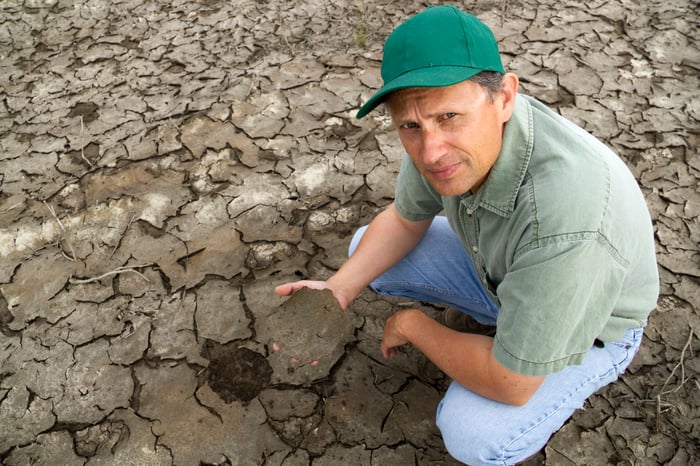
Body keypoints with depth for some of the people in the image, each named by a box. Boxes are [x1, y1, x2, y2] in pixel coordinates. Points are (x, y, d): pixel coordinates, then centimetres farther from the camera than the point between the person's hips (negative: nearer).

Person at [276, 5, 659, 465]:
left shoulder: (565, 222, -45)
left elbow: (510, 385, -33)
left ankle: (556, 392, 7)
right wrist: (339, 288, -18)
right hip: (495, 266, 6)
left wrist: (412, 325, -18)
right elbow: (406, 219, -3)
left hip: (586, 322, -5)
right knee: (366, 249, 0)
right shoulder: (440, 132, -24)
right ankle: (483, 314, 17)